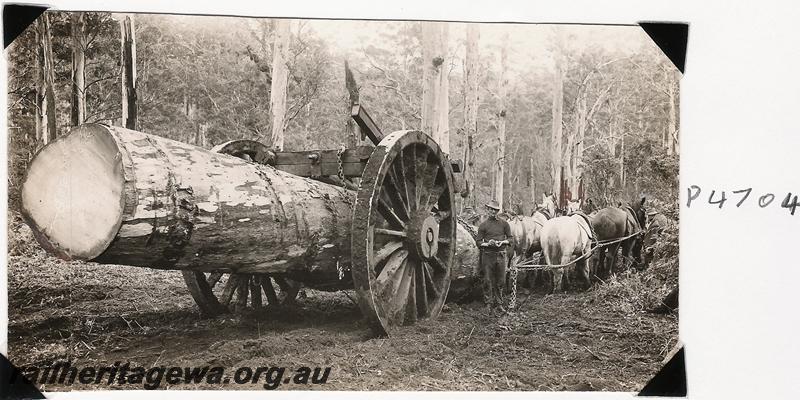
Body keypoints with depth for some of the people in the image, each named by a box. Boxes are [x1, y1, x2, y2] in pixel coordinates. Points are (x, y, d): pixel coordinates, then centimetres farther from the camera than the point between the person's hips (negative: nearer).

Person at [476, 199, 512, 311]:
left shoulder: (504, 224, 7)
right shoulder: (483, 225, 3)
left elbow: (510, 239, 10)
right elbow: (478, 242, 3)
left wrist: (502, 242, -9)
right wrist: (487, 244, -16)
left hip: (501, 255, 1)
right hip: (487, 255, -1)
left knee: (501, 281, 5)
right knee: (488, 281, 0)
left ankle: (499, 303, 15)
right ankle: (489, 303, 8)